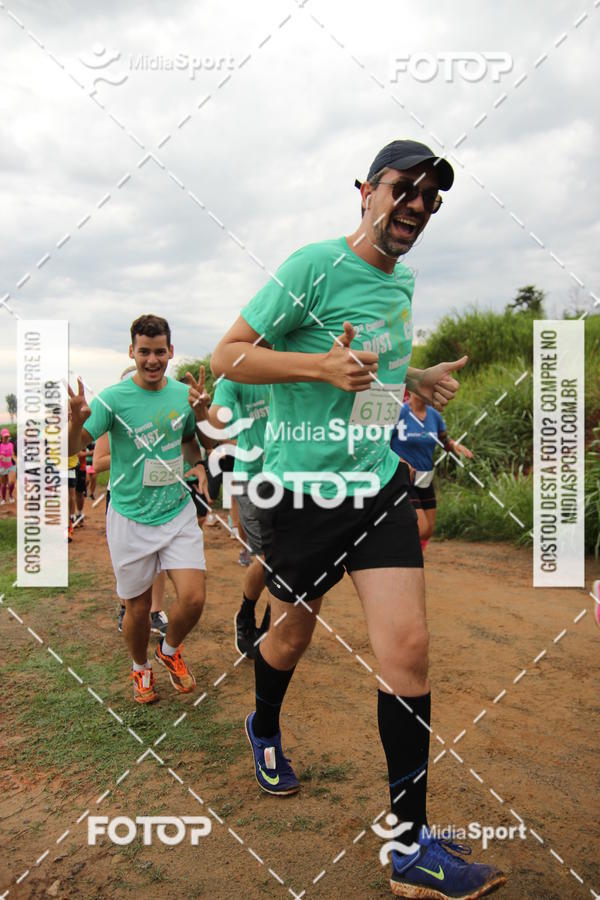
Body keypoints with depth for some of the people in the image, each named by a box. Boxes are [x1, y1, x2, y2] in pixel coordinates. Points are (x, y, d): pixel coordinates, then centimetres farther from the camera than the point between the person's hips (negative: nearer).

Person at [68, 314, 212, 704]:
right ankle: (141, 668, 39)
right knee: (138, 606, 9)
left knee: (193, 598, -8)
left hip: (179, 513, 3)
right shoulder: (113, 398, -11)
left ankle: (170, 650, 26)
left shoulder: (184, 394, 2)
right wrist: (77, 420, -40)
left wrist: (202, 416, -5)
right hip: (131, 519, -2)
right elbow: (72, 449, -18)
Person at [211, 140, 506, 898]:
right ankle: (264, 731, 49)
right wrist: (321, 365, -24)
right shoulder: (315, 265, -11)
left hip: (379, 484, 5)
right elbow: (227, 356, -11)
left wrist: (418, 380, 8)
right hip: (302, 489, -5)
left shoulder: (402, 280, 12)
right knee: (291, 636, 14)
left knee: (407, 645, -6)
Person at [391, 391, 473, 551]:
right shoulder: (398, 413, -13)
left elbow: (444, 441, 18)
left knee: (428, 531, 10)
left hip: (426, 479, 7)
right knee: (421, 528, -15)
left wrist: (455, 445, -3)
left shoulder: (434, 415, 4)